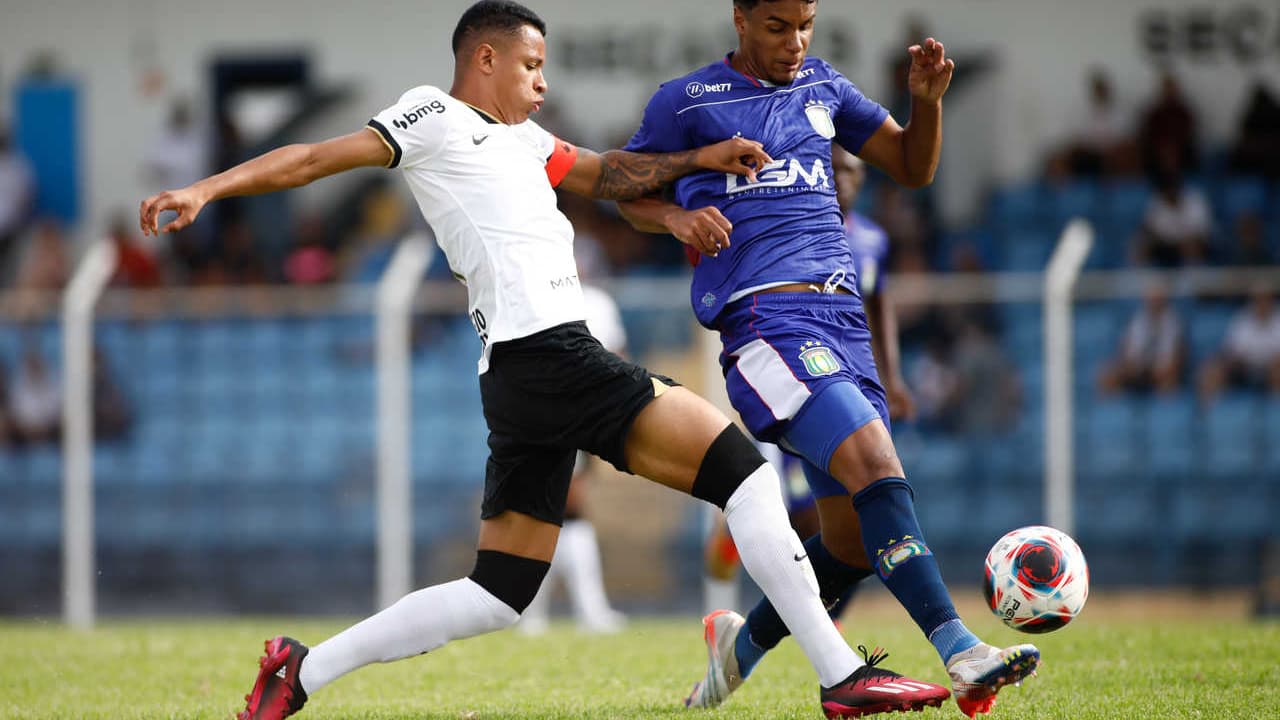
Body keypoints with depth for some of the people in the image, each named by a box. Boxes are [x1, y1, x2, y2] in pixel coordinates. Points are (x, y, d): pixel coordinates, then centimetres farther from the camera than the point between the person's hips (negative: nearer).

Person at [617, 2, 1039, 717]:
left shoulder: (823, 87, 20)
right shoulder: (687, 102, 7)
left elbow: (914, 168, 22)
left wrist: (928, 98, 3)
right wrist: (675, 217, -5)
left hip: (843, 318, 6)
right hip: (765, 316, -6)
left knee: (856, 541, 3)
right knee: (876, 463, -27)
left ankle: (745, 642, 29)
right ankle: (961, 653, -37)